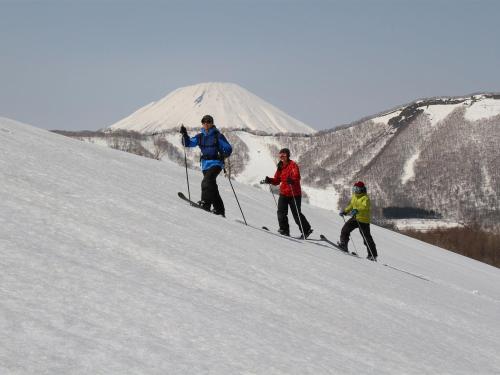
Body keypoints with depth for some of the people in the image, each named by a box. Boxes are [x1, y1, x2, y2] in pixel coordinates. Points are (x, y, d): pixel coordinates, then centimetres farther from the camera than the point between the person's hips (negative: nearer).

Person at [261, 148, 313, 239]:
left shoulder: (292, 165, -10)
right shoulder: (280, 166, 11)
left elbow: (297, 177, -24)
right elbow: (277, 180, 16)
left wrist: (292, 180, -46)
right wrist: (269, 180, -4)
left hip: (294, 193, -6)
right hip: (283, 193, 7)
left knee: (296, 214, -1)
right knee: (281, 212, -5)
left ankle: (306, 230, 12)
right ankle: (284, 230, 3)